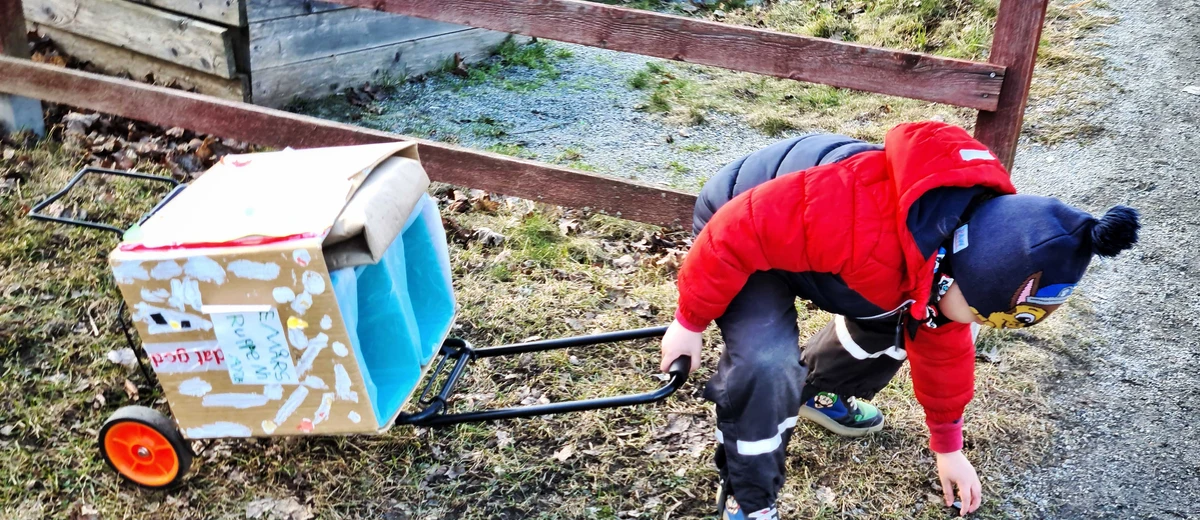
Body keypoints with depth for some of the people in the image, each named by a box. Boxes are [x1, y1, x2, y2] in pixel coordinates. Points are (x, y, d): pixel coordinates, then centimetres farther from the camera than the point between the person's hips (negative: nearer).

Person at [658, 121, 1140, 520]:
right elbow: (740, 231, -33)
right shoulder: (856, 213, -43)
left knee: (894, 325, 8)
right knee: (768, 365, -27)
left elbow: (944, 348, 4)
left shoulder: (962, 241, -12)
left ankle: (816, 392, 35)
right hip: (741, 232, -7)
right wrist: (691, 321, -18)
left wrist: (949, 448, 14)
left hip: (807, 235, 7)